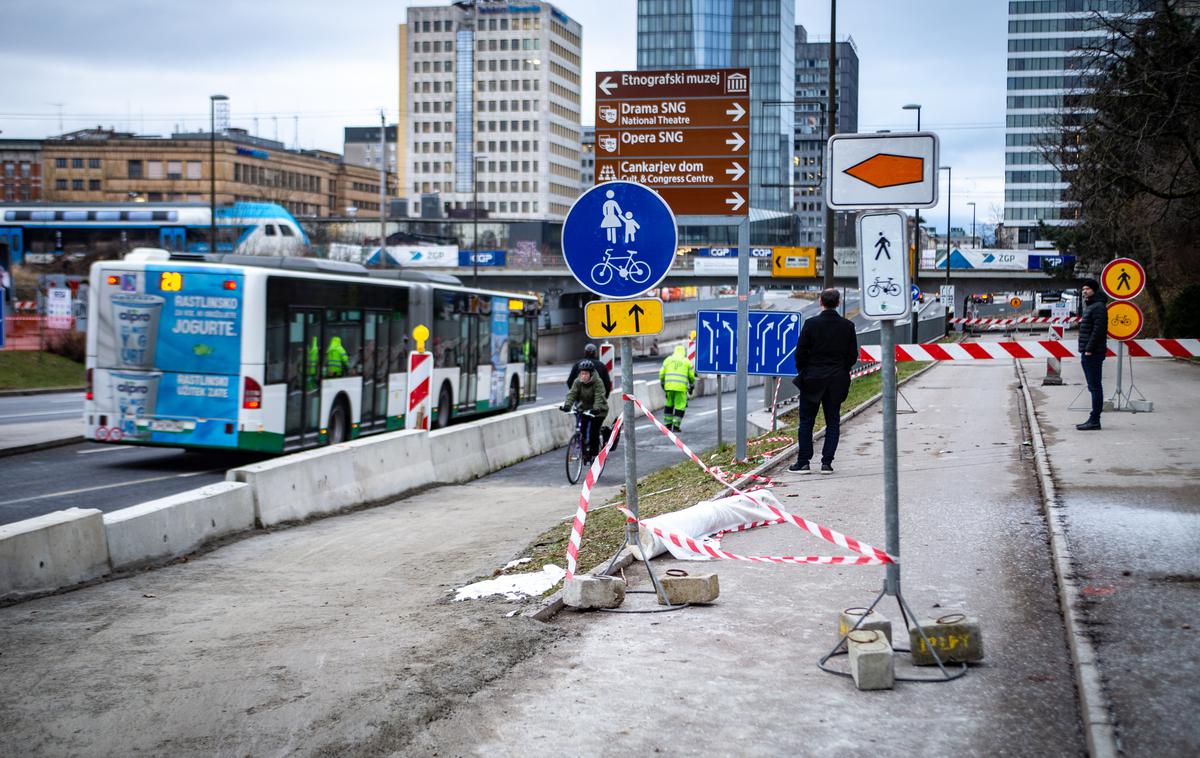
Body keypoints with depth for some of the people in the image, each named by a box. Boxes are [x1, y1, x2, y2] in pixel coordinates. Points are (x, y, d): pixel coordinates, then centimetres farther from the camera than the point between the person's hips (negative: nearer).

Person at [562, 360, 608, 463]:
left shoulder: (598, 382, -20)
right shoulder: (577, 382, -7)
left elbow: (599, 397, -31)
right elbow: (572, 394, -17)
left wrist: (596, 408, -49)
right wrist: (567, 405, -35)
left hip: (598, 411, -4)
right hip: (584, 409, 4)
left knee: (593, 433, -14)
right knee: (582, 432, -7)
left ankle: (594, 455, 0)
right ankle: (585, 455, 7)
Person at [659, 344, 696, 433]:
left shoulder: (668, 359, 12)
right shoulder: (686, 361, 9)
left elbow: (662, 373, 9)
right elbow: (691, 376, 10)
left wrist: (662, 383, 23)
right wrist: (692, 386, 24)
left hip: (669, 385, 2)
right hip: (681, 387, -2)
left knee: (669, 404, 19)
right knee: (680, 406, 3)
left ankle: (668, 424, 19)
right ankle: (676, 425, -4)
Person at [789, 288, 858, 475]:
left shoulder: (811, 324, -10)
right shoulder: (847, 326, -2)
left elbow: (800, 352, -8)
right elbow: (853, 355, 3)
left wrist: (802, 372, 7)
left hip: (812, 381, -2)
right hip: (837, 380, 2)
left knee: (806, 422, 5)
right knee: (833, 422, 9)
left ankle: (803, 463, 4)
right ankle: (827, 463, 5)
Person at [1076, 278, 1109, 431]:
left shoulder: (1098, 307, -12)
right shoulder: (1089, 306, 21)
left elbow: (1098, 330, -20)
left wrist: (1089, 349, -21)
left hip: (1093, 354, -11)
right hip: (1087, 354, 11)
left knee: (1095, 387, -9)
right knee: (1093, 387, 11)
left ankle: (1095, 421, -9)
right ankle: (1093, 420, 15)